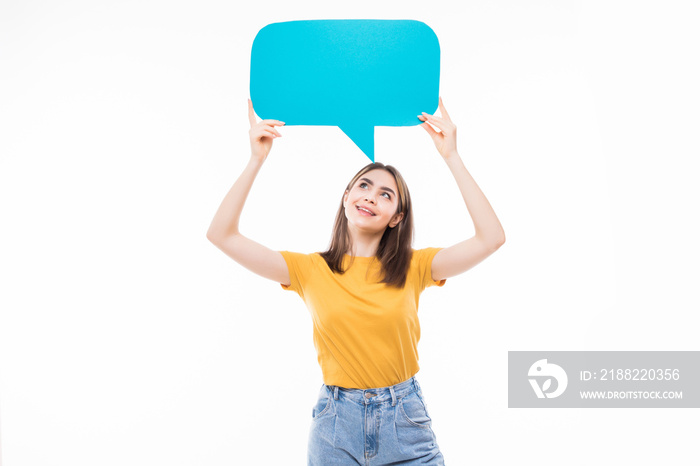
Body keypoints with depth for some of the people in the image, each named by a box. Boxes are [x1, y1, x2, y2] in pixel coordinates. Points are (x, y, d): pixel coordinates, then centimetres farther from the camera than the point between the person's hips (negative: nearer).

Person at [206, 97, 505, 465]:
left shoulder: (413, 268, 1)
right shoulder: (311, 269, 0)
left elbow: (491, 238, -11)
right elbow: (222, 235, -5)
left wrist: (451, 156, -11)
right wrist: (257, 159, -8)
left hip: (405, 422, 0)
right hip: (336, 423, 0)